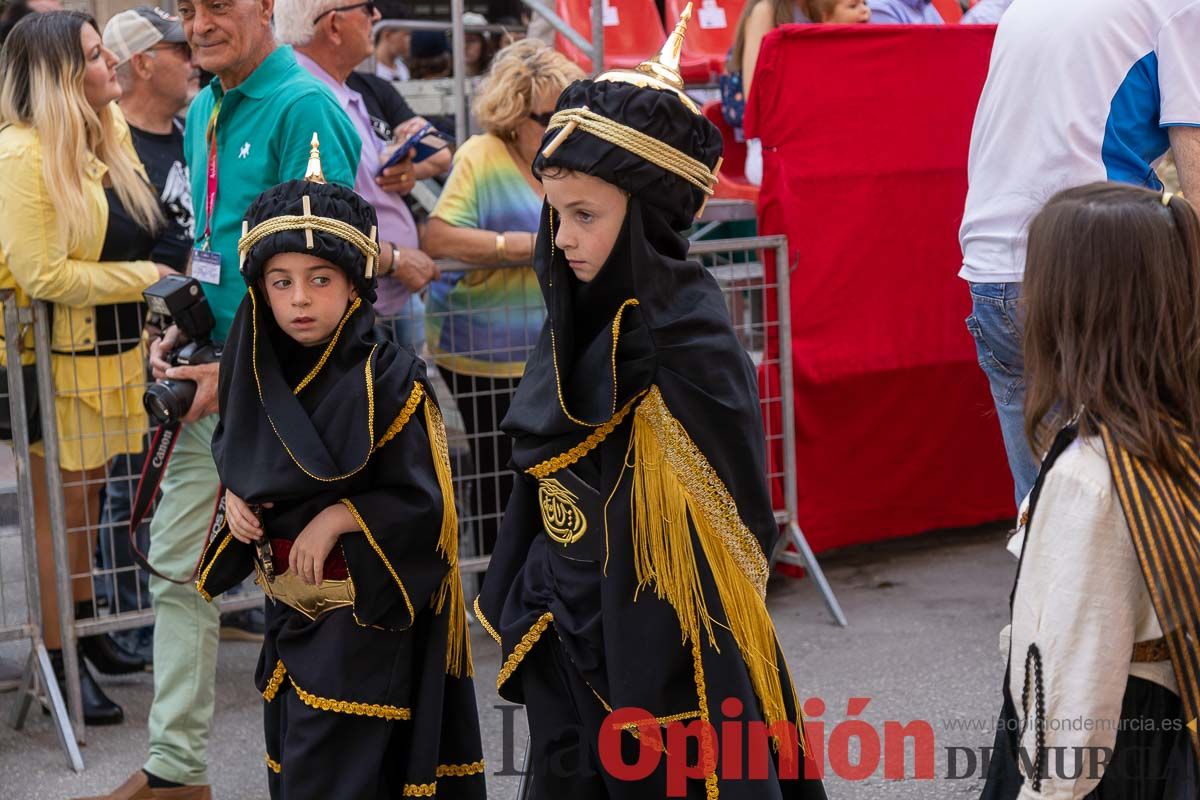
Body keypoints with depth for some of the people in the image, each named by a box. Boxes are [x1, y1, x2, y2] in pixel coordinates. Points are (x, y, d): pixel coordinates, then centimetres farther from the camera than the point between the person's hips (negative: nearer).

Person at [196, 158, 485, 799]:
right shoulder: (261, 373, 1)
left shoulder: (386, 379, -17)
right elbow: (235, 457, 18)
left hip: (366, 611, -7)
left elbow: (427, 503, -16)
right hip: (289, 608, 7)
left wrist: (339, 517, -20)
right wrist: (234, 496, -2)